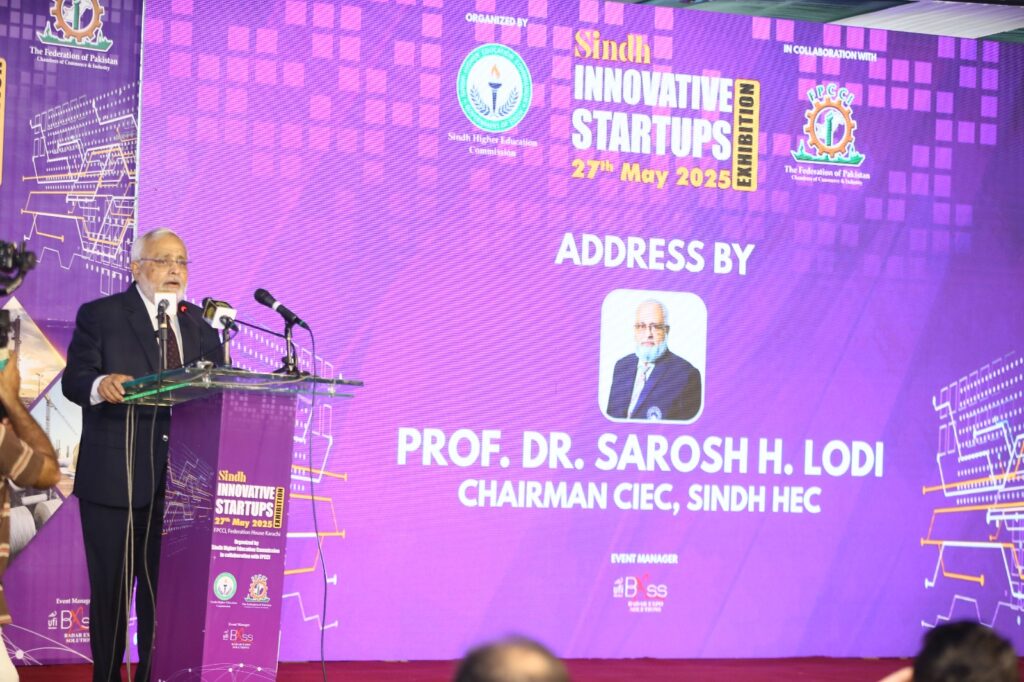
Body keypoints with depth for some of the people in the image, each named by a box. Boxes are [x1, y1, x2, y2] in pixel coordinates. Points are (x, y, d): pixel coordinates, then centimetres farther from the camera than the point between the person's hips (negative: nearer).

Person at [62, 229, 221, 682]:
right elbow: (74, 381, -9)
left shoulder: (196, 322, 13)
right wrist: (100, 386, -31)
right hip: (113, 478, -4)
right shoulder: (99, 316, -1)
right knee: (111, 589, 2)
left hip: (177, 481, 4)